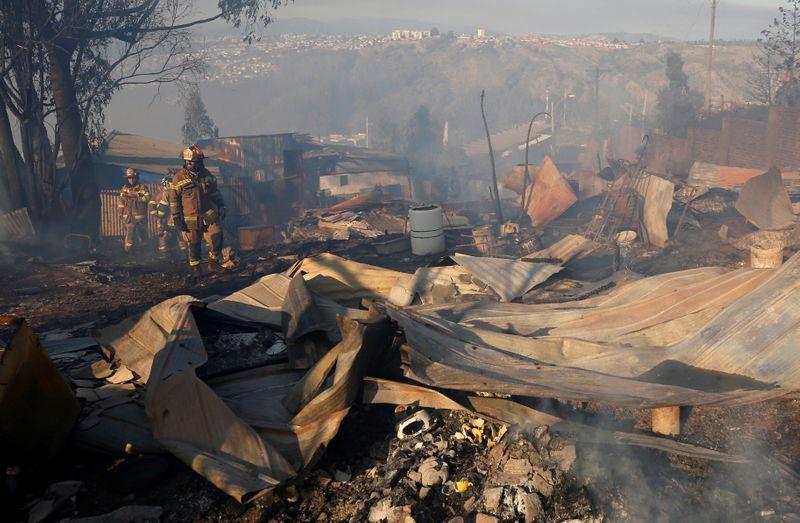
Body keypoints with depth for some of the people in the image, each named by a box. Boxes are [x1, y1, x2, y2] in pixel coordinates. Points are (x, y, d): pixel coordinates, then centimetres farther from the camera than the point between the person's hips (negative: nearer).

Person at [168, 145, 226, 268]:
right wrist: (177, 219, -5)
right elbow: (174, 200, -3)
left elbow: (215, 192, 17)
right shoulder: (179, 178, -6)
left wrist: (221, 207, 14)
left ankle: (214, 258, 13)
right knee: (194, 244, 7)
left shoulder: (206, 174, 6)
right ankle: (195, 267, 21)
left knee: (217, 237, -8)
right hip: (191, 218, -3)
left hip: (210, 214, 3)